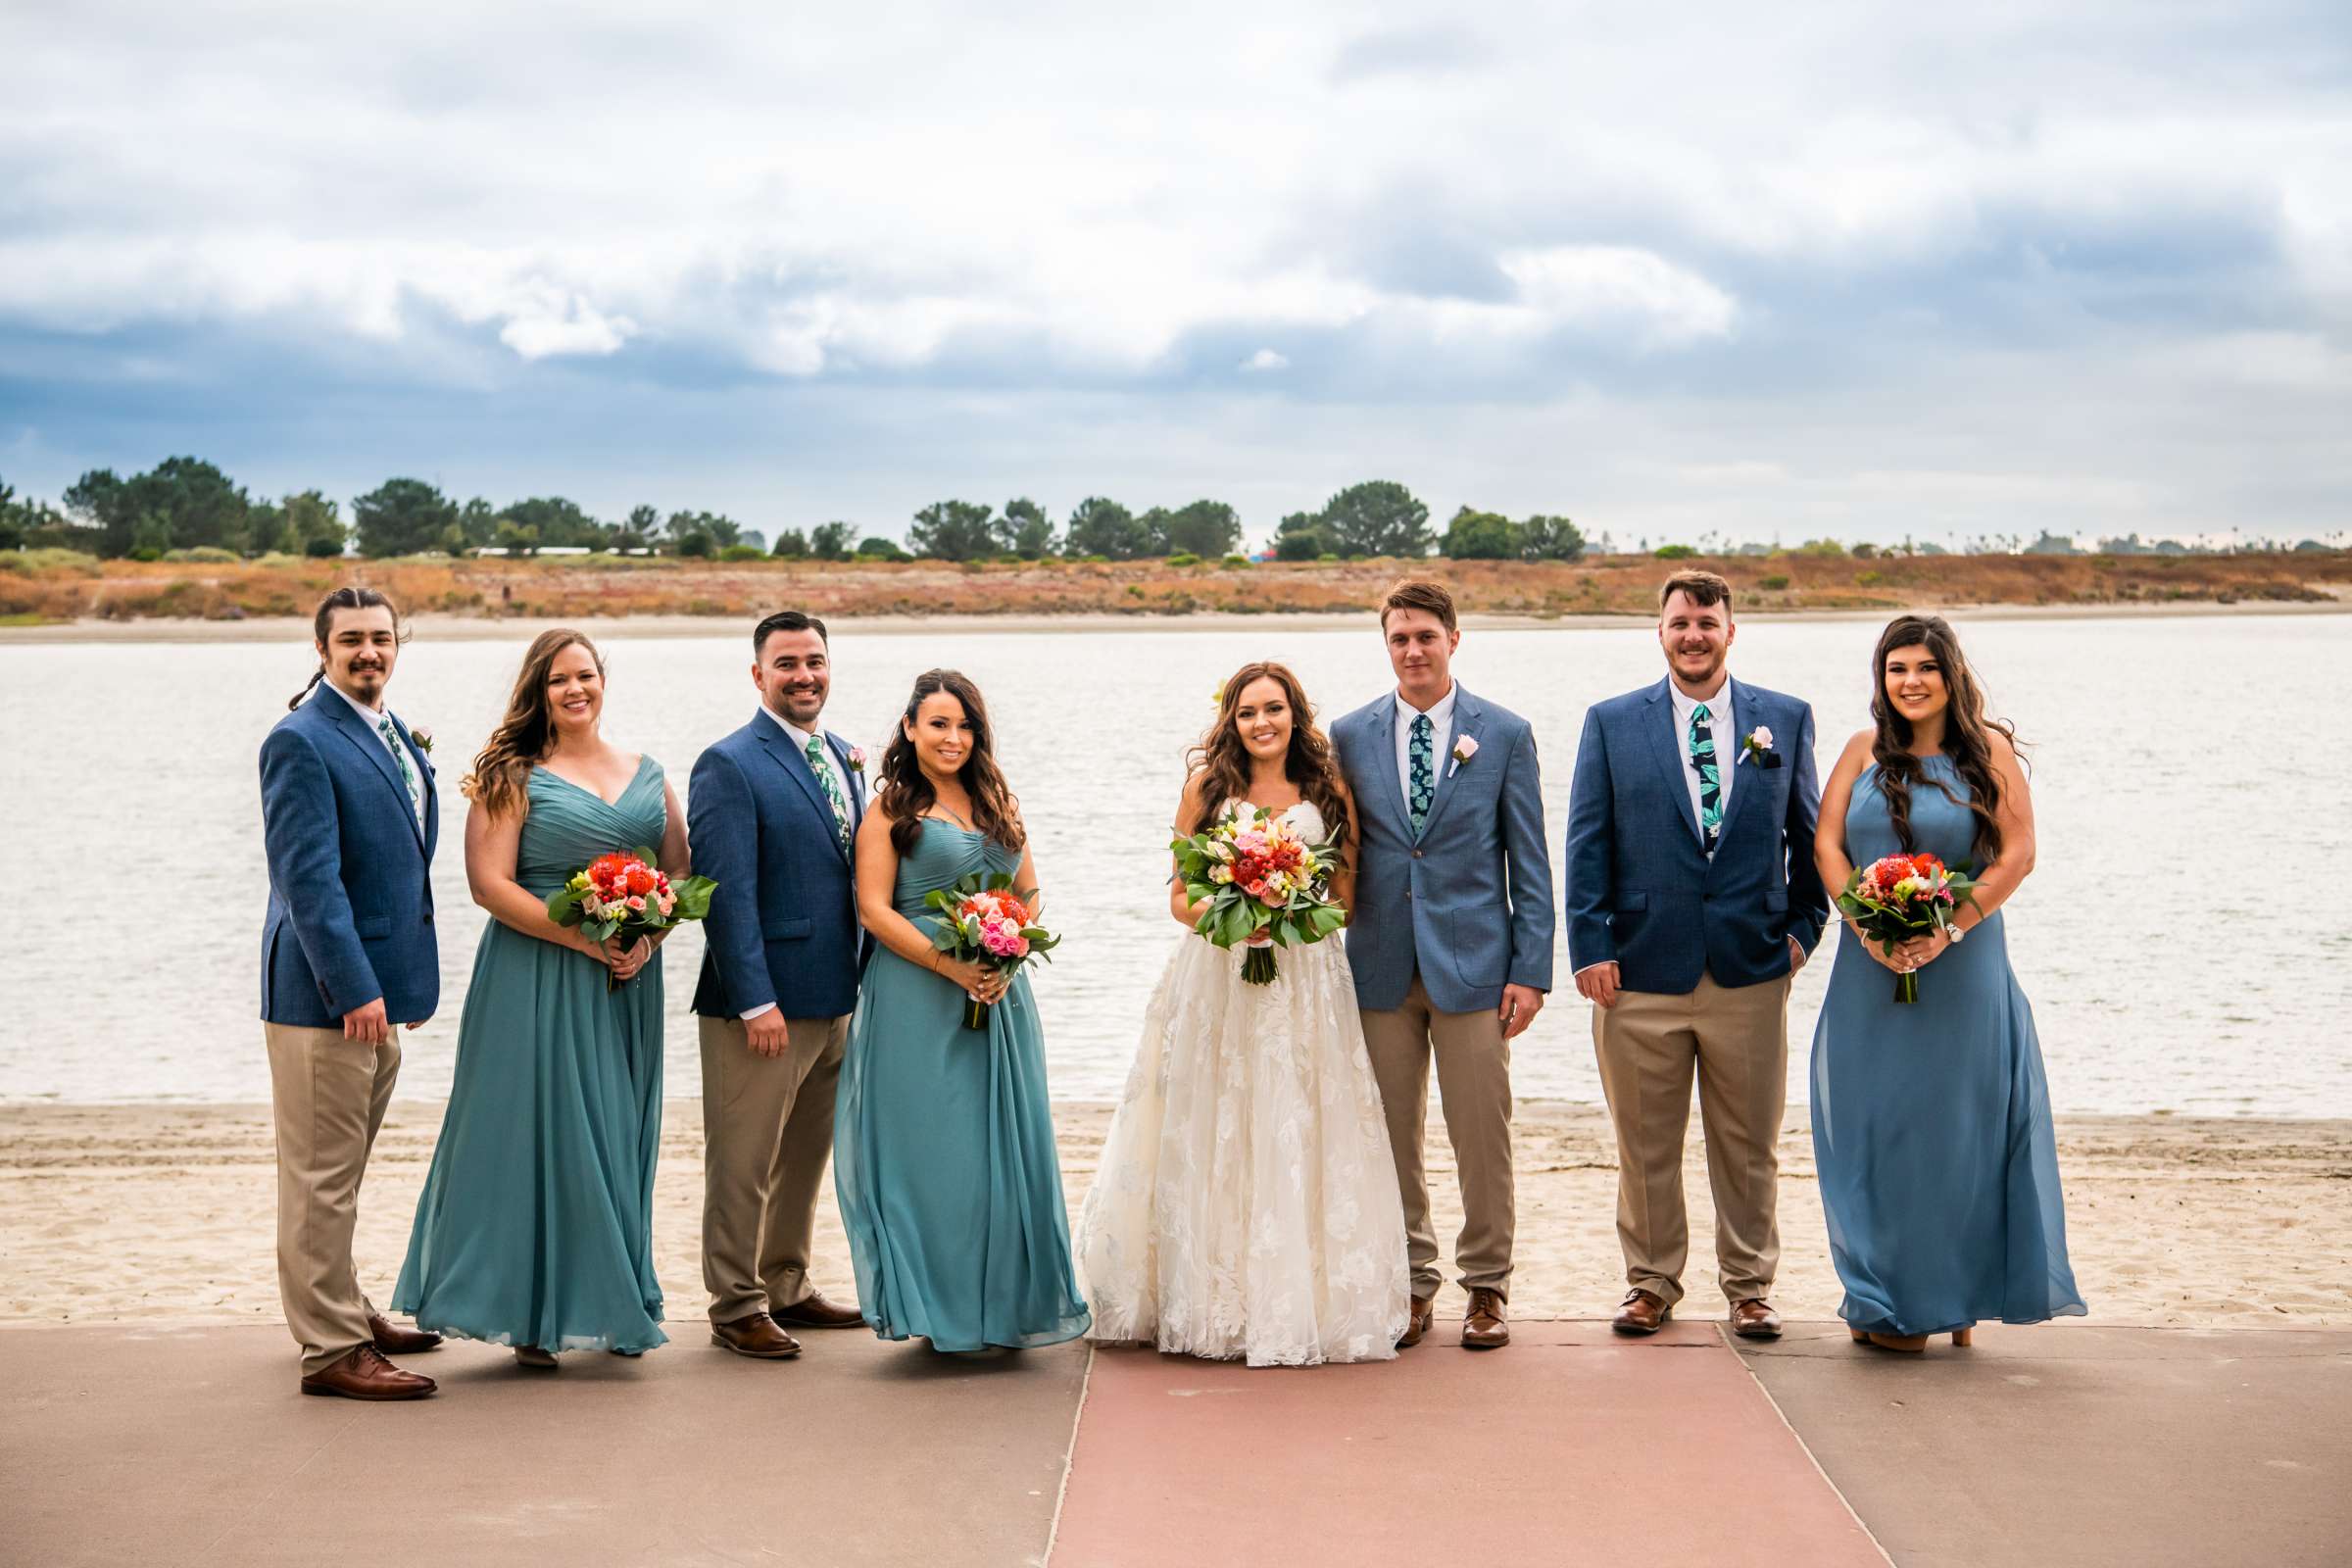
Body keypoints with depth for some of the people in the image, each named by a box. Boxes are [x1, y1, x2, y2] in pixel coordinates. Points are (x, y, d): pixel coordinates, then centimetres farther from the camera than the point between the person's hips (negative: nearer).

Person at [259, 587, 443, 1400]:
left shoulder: (394, 734, 13)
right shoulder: (301, 742, -14)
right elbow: (309, 877, -19)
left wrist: (382, 983, 15)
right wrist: (354, 988, -23)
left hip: (377, 983, 9)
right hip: (324, 992, -9)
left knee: (341, 1170, 20)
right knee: (321, 1175, -2)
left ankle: (344, 1310, 32)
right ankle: (331, 1349, 3)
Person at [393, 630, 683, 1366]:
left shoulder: (647, 776, 12)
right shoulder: (514, 777, -3)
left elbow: (680, 871, 11)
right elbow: (489, 882, -11)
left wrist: (649, 938, -8)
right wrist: (583, 938, -17)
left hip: (628, 984, 4)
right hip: (536, 981, -4)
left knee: (618, 1138, 9)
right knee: (538, 1131, -2)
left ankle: (614, 1304, 19)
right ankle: (532, 1316, 5)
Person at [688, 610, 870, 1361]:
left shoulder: (845, 758, 13)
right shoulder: (729, 766, -11)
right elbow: (728, 892, -16)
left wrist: (863, 978, 11)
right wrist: (756, 1001, -19)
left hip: (836, 1001, 8)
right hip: (762, 1001, -8)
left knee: (806, 1158, 18)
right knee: (743, 1164, 2)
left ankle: (786, 1288, 31)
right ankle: (737, 1306, 12)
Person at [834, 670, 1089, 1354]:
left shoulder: (998, 802, 14)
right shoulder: (890, 809, -1)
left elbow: (1031, 893, 13)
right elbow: (874, 908, -8)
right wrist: (951, 965, -17)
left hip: (999, 990, 5)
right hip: (918, 996, -5)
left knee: (1003, 1140, 5)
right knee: (932, 1144, -3)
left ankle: (1003, 1302, 15)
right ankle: (945, 1310, 4)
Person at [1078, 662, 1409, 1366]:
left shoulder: (1328, 792, 6)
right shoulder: (1207, 787, 5)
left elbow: (1346, 899, 8)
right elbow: (1180, 897, 6)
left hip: (1304, 984, 0)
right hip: (1215, 981, 0)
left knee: (1298, 1138, -2)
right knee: (1211, 1141, 1)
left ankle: (1298, 1302, 6)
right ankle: (1213, 1301, 8)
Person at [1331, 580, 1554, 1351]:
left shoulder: (1505, 734, 1)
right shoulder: (1350, 735, 6)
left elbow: (1529, 862, 2)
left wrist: (1532, 969, -4)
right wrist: (1335, 960, 2)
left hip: (1473, 963, -2)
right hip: (1381, 967, 2)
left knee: (1483, 1138, 3)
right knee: (1391, 1139, 7)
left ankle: (1487, 1287, 16)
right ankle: (1410, 1284, 19)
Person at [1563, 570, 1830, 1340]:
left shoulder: (1786, 719, 7)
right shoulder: (1611, 723, 4)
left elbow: (1809, 834, 12)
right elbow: (1587, 844, 2)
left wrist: (1803, 926, 4)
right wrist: (1590, 948, -4)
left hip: (1752, 967, 1)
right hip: (1642, 967, 0)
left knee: (1750, 1145, 8)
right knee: (1644, 1145, 7)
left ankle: (1749, 1287, 21)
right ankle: (1651, 1283, 21)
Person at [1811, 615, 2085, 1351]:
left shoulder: (1988, 750, 0)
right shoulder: (1864, 751, 8)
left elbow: (2018, 854, -7)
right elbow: (1826, 846, 2)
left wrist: (1949, 931, -16)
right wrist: (1868, 927, -13)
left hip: (1961, 967, -2)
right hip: (1873, 969, 2)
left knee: (1962, 1125, 3)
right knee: (1875, 1125, 4)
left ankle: (1958, 1296, 14)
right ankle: (1886, 1303, 13)